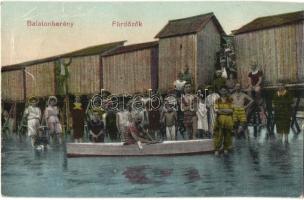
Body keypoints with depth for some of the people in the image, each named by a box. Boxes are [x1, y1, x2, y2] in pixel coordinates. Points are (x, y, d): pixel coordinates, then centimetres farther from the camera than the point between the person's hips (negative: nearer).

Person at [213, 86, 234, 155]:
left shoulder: (230, 100, 6)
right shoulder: (217, 101, 7)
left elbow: (231, 110, -4)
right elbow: (216, 110, -4)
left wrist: (221, 110, -11)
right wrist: (227, 110, -12)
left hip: (228, 120, 1)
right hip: (220, 119, -1)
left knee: (227, 134, 5)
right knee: (219, 135, -3)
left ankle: (226, 148, 16)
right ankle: (217, 149, 0)